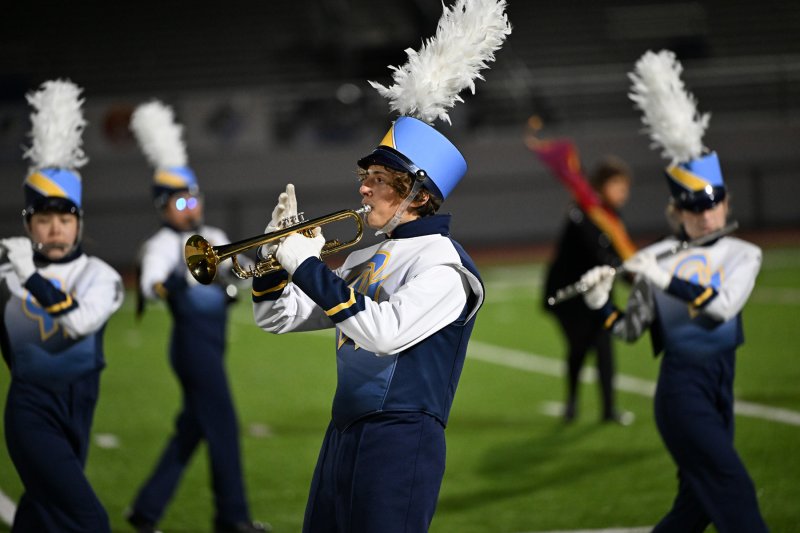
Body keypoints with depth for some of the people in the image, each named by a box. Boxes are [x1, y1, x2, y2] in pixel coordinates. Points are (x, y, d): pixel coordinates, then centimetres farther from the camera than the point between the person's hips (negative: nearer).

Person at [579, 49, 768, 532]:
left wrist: (666, 279, -23)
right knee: (734, 492, -12)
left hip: (721, 385, 4)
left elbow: (722, 305, -16)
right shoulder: (657, 258, -2)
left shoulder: (743, 255, 3)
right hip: (681, 385, -4)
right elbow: (631, 331, 3)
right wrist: (602, 304, -15)